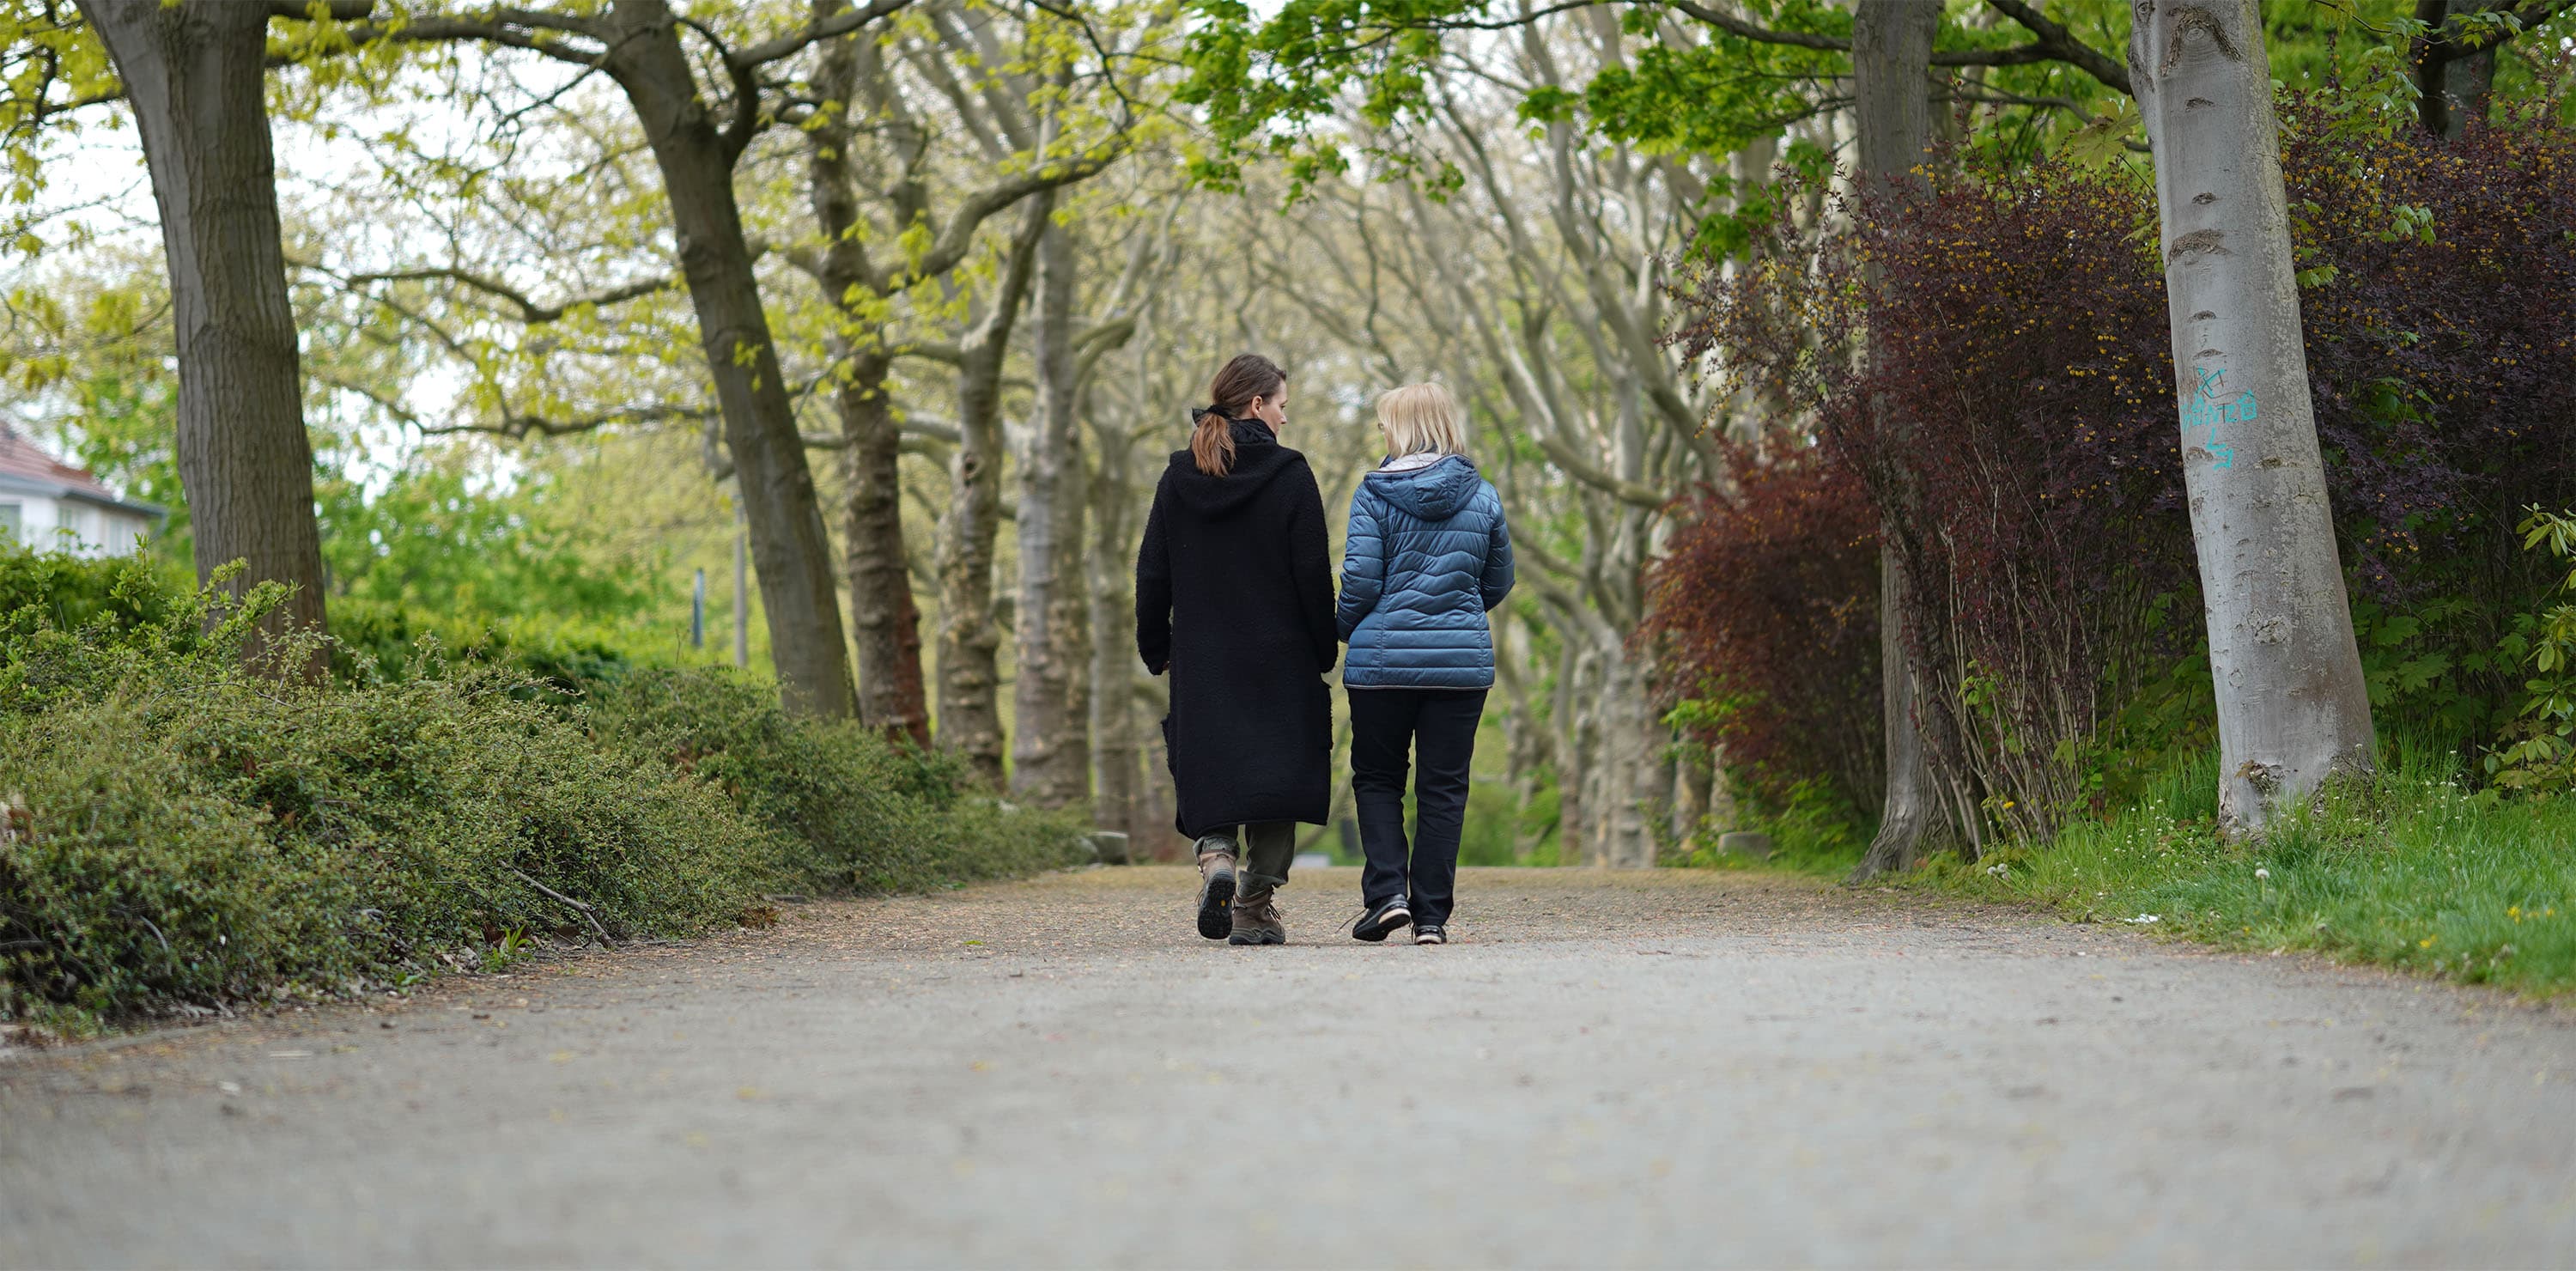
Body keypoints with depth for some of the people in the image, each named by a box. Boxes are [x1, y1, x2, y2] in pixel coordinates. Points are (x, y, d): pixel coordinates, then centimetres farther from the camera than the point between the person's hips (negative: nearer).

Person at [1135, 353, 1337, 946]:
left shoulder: (1179, 475, 3)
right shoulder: (1289, 474, -7)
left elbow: (1152, 573, 5)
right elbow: (1313, 573, -8)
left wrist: (1155, 648, 13)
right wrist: (1324, 652, 1)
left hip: (1200, 658, 3)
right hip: (1278, 655, -3)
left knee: (1210, 764, 12)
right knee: (1273, 770, 5)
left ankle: (1216, 853, -16)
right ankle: (1255, 910, 2)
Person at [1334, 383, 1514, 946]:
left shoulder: (1375, 493, -5)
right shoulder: (1483, 497, 5)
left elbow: (1360, 581, -8)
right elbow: (1499, 583, 13)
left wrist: (1346, 631, 10)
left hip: (1383, 658, -2)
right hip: (1464, 661, 2)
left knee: (1377, 778, 12)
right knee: (1444, 787, 7)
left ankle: (1386, 892, -4)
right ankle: (1431, 915, 4)